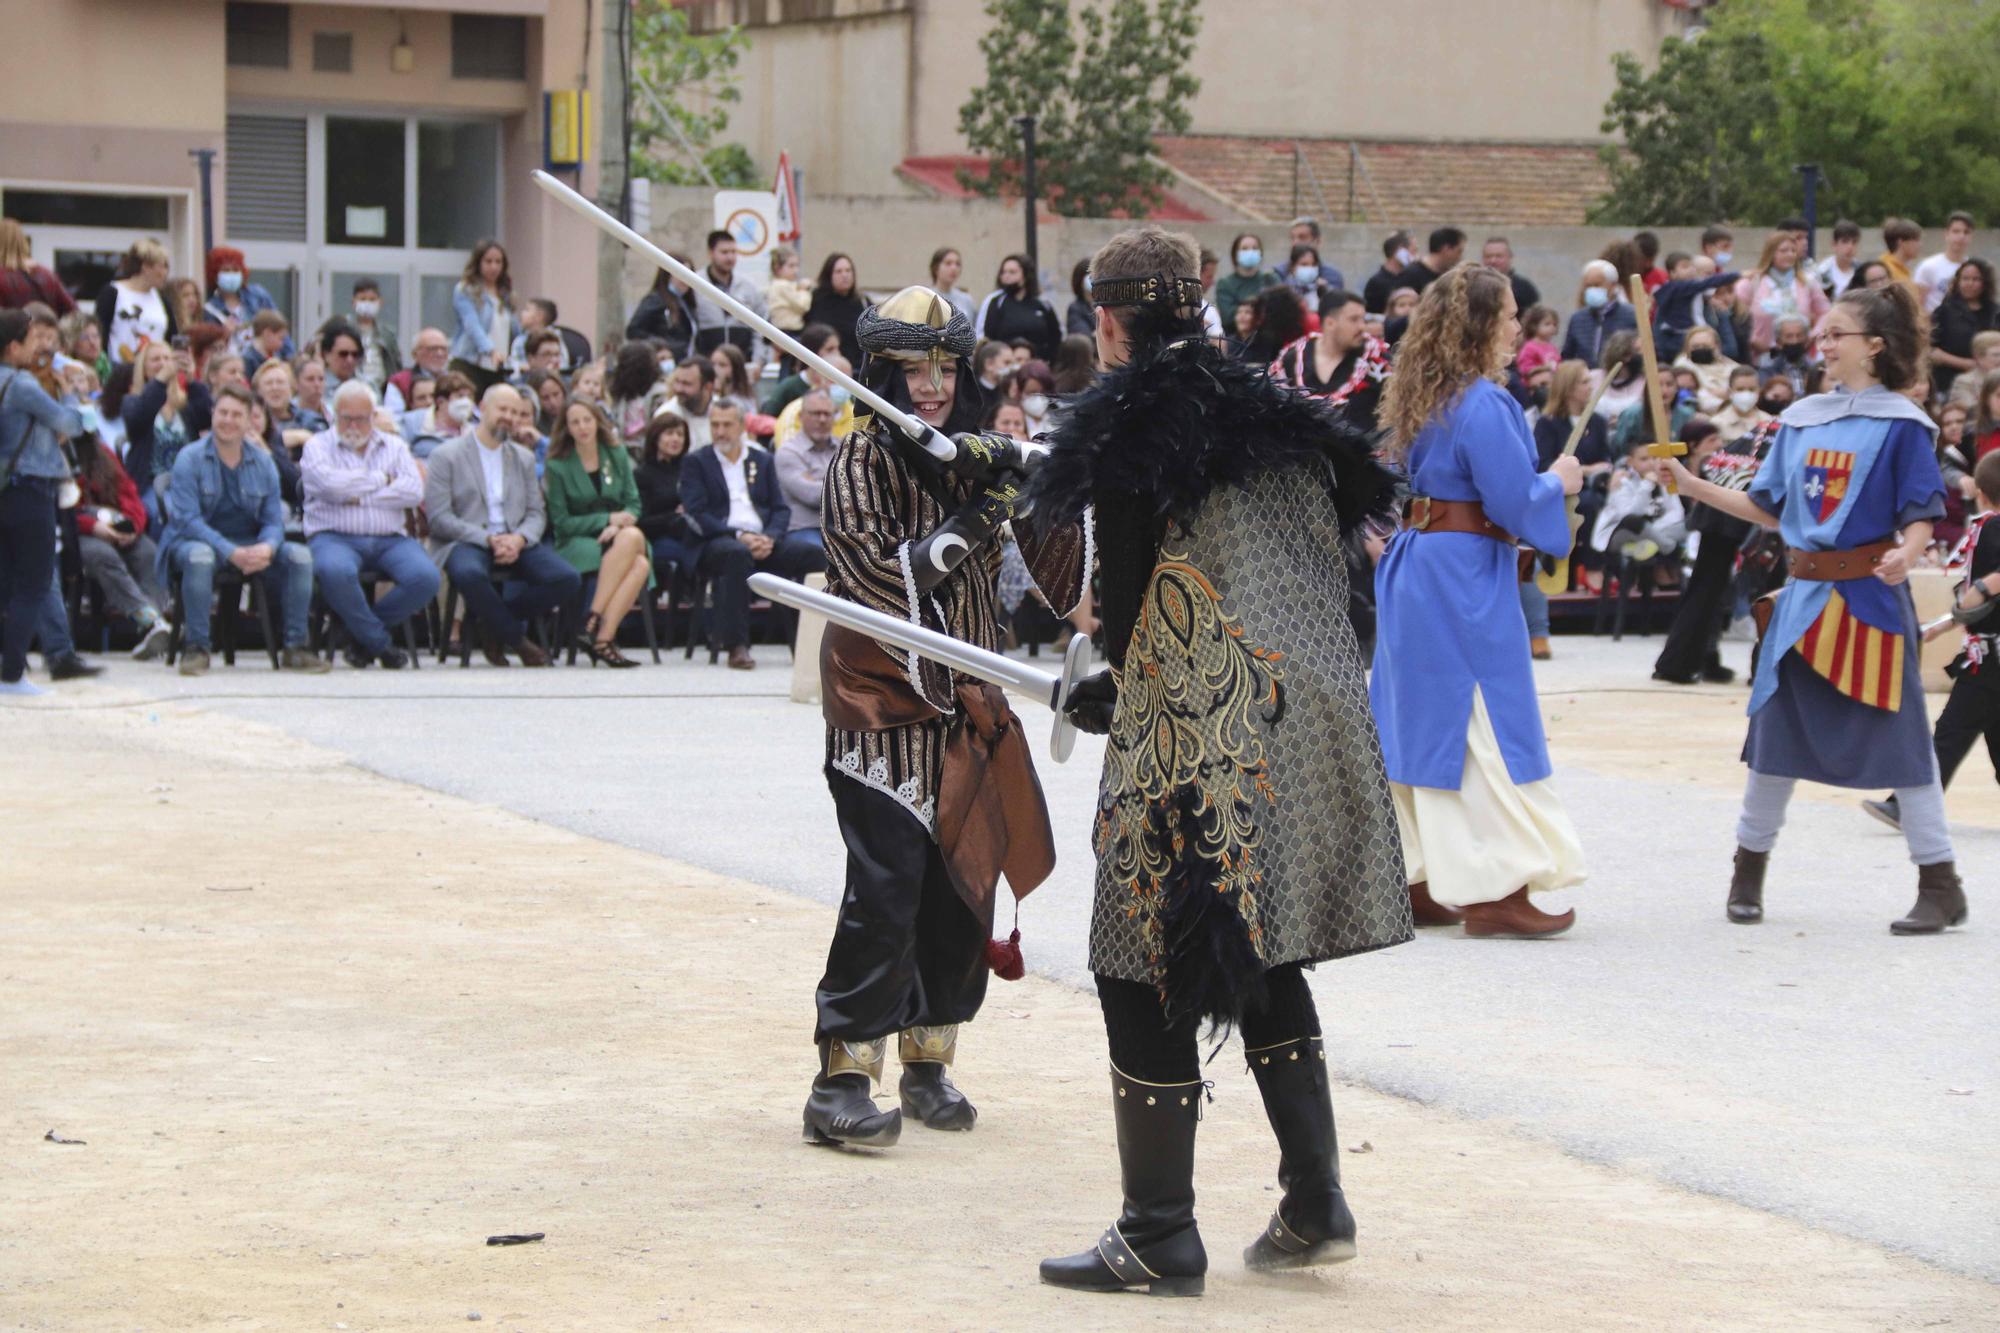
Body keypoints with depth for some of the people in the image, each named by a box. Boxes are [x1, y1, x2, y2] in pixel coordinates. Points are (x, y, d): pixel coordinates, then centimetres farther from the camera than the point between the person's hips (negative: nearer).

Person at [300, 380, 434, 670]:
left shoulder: (395, 446, 19)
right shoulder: (318, 446, 11)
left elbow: (414, 491, 0)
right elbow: (330, 483, -12)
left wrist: (361, 497, -7)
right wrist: (382, 479, 0)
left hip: (389, 539, 3)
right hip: (335, 537, -3)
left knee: (426, 577, -27)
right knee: (335, 571, -39)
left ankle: (363, 632, -5)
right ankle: (380, 644, -17)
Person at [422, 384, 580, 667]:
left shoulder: (524, 458, 21)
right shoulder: (447, 455, 4)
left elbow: (537, 513, 14)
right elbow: (439, 518, -6)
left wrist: (518, 539, -11)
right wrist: (488, 540, -17)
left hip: (514, 544, 4)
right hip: (465, 542, -4)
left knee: (567, 579, -23)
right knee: (470, 574, -41)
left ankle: (495, 622, -5)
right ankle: (516, 638, -15)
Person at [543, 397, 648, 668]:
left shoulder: (617, 455, 11)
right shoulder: (558, 467, -1)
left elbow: (633, 504, 9)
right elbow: (561, 522, -4)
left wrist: (617, 526, -13)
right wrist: (608, 519, -13)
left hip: (614, 536, 4)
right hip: (575, 544, -4)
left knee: (641, 565, -33)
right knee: (631, 538, -35)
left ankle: (602, 637, -37)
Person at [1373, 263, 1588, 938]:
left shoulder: (1421, 398, 12)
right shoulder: (1482, 405, -17)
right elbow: (1515, 501, -20)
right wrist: (1559, 482, 0)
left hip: (1413, 566, 9)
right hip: (1465, 576, -9)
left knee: (1421, 721, 12)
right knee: (1488, 729, -4)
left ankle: (1413, 882, 17)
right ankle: (1496, 891, -3)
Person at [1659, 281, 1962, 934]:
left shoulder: (1900, 424, -6)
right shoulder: (1802, 420, 10)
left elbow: (1921, 516, -9)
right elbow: (1770, 508, 15)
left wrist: (1907, 554, -30)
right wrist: (1692, 484, 8)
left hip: (1870, 597, -6)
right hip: (1806, 594, 6)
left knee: (1897, 737, -3)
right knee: (1777, 729, 9)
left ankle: (1941, 886, 5)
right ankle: (1748, 872, 24)